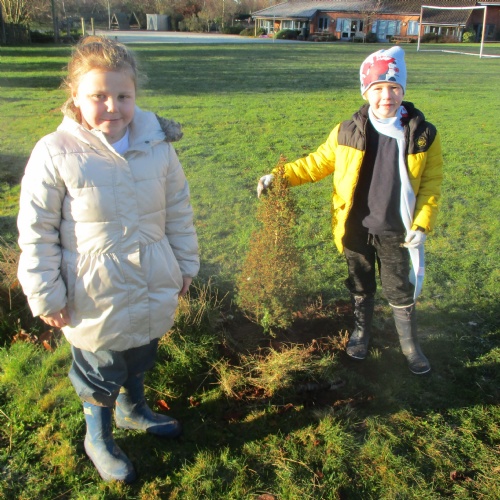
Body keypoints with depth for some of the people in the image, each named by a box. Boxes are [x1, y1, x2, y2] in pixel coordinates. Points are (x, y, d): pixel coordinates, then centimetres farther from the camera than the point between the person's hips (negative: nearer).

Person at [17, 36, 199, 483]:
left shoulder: (157, 144, -6)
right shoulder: (56, 153, -17)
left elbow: (179, 210, 4)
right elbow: (37, 231, -10)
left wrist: (186, 264, 9)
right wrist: (46, 295, -8)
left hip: (153, 288, 4)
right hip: (96, 297, -4)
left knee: (141, 356, 25)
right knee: (99, 368, 16)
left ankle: (133, 409, 56)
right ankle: (98, 438, 45)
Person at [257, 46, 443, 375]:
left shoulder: (423, 135, -8)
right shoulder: (348, 133, -6)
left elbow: (431, 184, -3)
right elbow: (317, 164, 2)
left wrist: (422, 225, -11)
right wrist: (278, 177, -7)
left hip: (395, 232, -1)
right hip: (356, 229, 1)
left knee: (401, 292, 12)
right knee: (361, 287, 19)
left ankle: (411, 346, 33)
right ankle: (361, 333, 43)